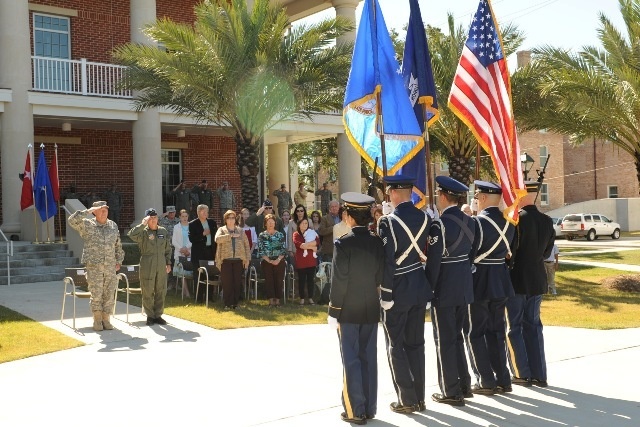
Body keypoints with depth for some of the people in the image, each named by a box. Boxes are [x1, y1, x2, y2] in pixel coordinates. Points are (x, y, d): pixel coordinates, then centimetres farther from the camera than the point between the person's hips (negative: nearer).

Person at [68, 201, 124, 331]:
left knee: (109, 294, 4)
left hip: (110, 267, 3)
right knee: (96, 294, -1)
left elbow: (118, 245, 19)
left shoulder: (113, 226, 12)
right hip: (94, 266, -3)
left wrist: (119, 261, 13)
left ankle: (106, 319, 15)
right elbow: (72, 220, -18)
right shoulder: (87, 225, 0)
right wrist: (88, 211, -18)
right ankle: (97, 320, 12)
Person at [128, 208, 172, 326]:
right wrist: (143, 224, -24)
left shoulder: (163, 231, 10)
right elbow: (132, 235, -25)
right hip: (147, 266, -4)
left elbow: (168, 249, 16)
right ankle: (149, 316, 13)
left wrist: (168, 263, 11)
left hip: (161, 266, 4)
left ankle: (158, 315, 19)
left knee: (161, 292, 7)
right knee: (147, 292, 1)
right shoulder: (143, 232, -3)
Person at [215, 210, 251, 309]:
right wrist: (231, 235, -17)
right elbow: (217, 239, -15)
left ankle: (235, 303, 10)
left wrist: (247, 259, 5)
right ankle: (227, 304, 4)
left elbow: (247, 245, 13)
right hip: (226, 261, -2)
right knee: (226, 282, -3)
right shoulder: (221, 230, 6)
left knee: (237, 282, 2)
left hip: (238, 260, 2)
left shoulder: (241, 231, 14)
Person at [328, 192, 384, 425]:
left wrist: (333, 311, -6)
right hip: (371, 309, 5)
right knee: (368, 358, 11)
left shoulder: (343, 243, -14)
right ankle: (369, 408, 18)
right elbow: (381, 277, 2)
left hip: (348, 310, -4)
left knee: (351, 360, 2)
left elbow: (338, 281, -14)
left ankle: (355, 411, 7)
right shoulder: (377, 242, -1)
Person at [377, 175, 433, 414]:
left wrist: (386, 295, -13)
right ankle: (419, 398, 21)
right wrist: (428, 287, 14)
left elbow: (387, 262, -18)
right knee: (416, 344, 15)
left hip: (398, 290, -6)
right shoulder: (425, 218, 0)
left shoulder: (388, 222, -17)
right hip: (419, 288, 6)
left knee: (396, 347, 6)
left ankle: (407, 400, 9)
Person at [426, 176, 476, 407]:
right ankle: (464, 385, 27)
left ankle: (451, 392, 11)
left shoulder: (440, 225, -17)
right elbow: (470, 253, 11)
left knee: (445, 340, 4)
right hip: (464, 287, 7)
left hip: (444, 290, -7)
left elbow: (433, 262, -18)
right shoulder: (469, 221, 5)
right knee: (457, 336, 20)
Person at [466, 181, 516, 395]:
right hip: (500, 282, 7)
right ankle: (502, 379, 17)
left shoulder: (477, 222, -17)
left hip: (479, 283, -7)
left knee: (475, 332, 5)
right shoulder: (508, 222, 5)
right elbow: (508, 250, 11)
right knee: (496, 331, 14)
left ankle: (486, 381, 7)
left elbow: (469, 252, -17)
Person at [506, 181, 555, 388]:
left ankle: (523, 373, 8)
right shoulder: (547, 221, 4)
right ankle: (539, 374, 16)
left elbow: (510, 250, -16)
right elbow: (547, 252, 11)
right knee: (533, 326, 14)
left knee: (514, 327, 5)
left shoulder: (517, 219, -17)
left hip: (517, 281, -6)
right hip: (537, 281, 6)